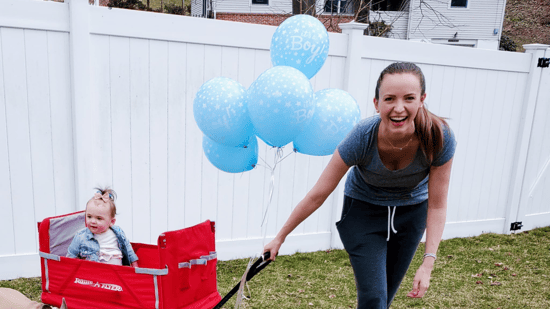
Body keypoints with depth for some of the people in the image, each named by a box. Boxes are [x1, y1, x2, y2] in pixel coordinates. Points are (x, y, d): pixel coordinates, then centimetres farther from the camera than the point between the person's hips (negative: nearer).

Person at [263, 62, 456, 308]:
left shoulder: (439, 137, -29)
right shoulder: (362, 137, -33)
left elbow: (437, 205, -17)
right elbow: (317, 195, -23)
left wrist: (428, 264, -23)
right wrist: (280, 237, -15)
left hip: (412, 212, 3)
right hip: (364, 211, -2)